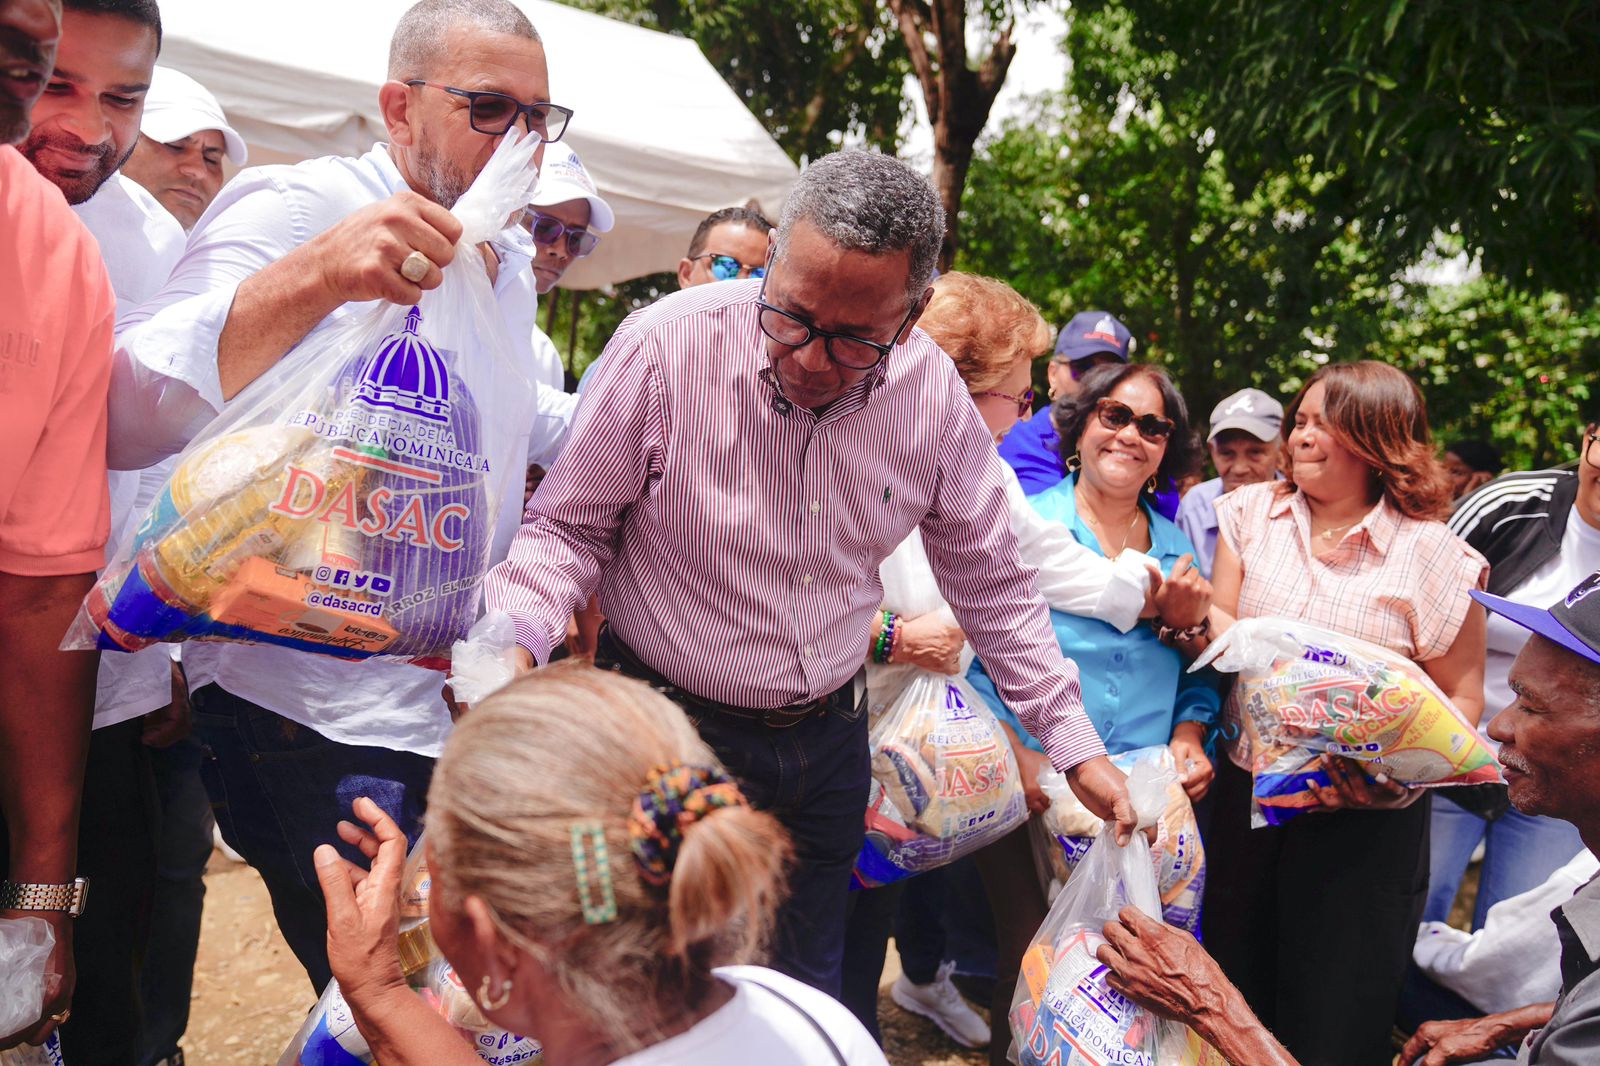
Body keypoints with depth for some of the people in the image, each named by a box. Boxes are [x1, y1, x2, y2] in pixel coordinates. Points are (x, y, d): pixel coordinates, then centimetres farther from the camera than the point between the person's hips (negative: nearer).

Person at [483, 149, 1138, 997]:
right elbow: (569, 529, -9)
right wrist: (513, 644, -29)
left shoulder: (934, 394, -10)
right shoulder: (663, 346, -21)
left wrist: (1075, 745, 5)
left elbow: (990, 580, 4)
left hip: (827, 741, 3)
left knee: (810, 991, 18)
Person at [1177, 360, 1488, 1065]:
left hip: (1363, 821, -3)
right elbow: (1222, 628, 2)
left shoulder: (1434, 556, -9)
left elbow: (1461, 698, -5)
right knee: (1232, 1001, 15)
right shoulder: (1250, 512, 4)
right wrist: (1190, 621, -21)